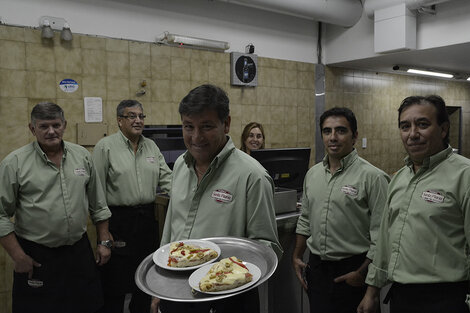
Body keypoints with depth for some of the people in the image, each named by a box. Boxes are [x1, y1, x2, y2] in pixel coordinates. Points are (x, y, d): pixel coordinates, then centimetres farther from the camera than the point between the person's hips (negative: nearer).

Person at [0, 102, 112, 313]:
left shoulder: (82, 156, 4)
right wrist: (18, 257, -7)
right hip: (36, 257, -3)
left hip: (80, 252, 3)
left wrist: (103, 242, 8)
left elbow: (98, 206, 9)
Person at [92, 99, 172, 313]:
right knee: (115, 280, 4)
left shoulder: (151, 146, 11)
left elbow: (166, 178, 8)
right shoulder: (106, 147, -5)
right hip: (118, 221, -5)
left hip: (147, 219, 5)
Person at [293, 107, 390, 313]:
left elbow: (381, 234, -14)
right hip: (316, 267, 5)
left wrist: (362, 273, -14)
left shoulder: (372, 177, -13)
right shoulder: (312, 174, 6)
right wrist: (297, 256, 12)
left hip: (352, 269, -5)